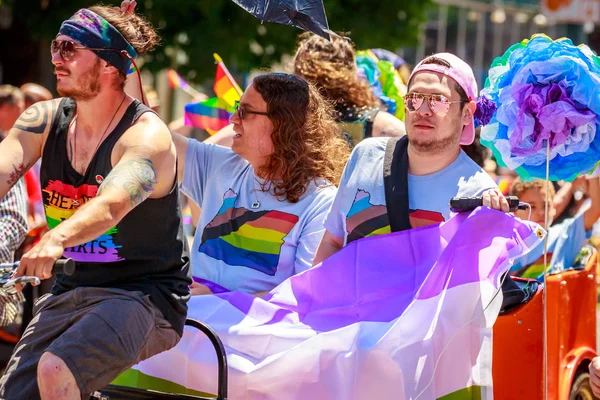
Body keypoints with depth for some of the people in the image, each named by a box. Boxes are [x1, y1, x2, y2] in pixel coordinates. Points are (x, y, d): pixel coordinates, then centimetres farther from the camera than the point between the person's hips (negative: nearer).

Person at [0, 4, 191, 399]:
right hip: (70, 292, 7)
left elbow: (111, 204, -36)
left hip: (144, 296, -7)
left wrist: (56, 240, -56)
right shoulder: (45, 120, 3)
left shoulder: (146, 135, -17)